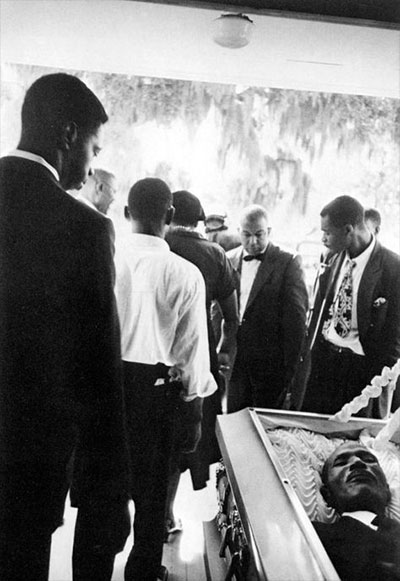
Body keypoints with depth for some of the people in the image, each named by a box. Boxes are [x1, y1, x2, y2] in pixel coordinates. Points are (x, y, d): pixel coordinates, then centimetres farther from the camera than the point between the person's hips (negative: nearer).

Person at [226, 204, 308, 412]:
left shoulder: (287, 263, -6)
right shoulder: (229, 260, 7)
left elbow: (296, 320, -7)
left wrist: (290, 369, -9)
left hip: (271, 364, -3)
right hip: (235, 362, 4)